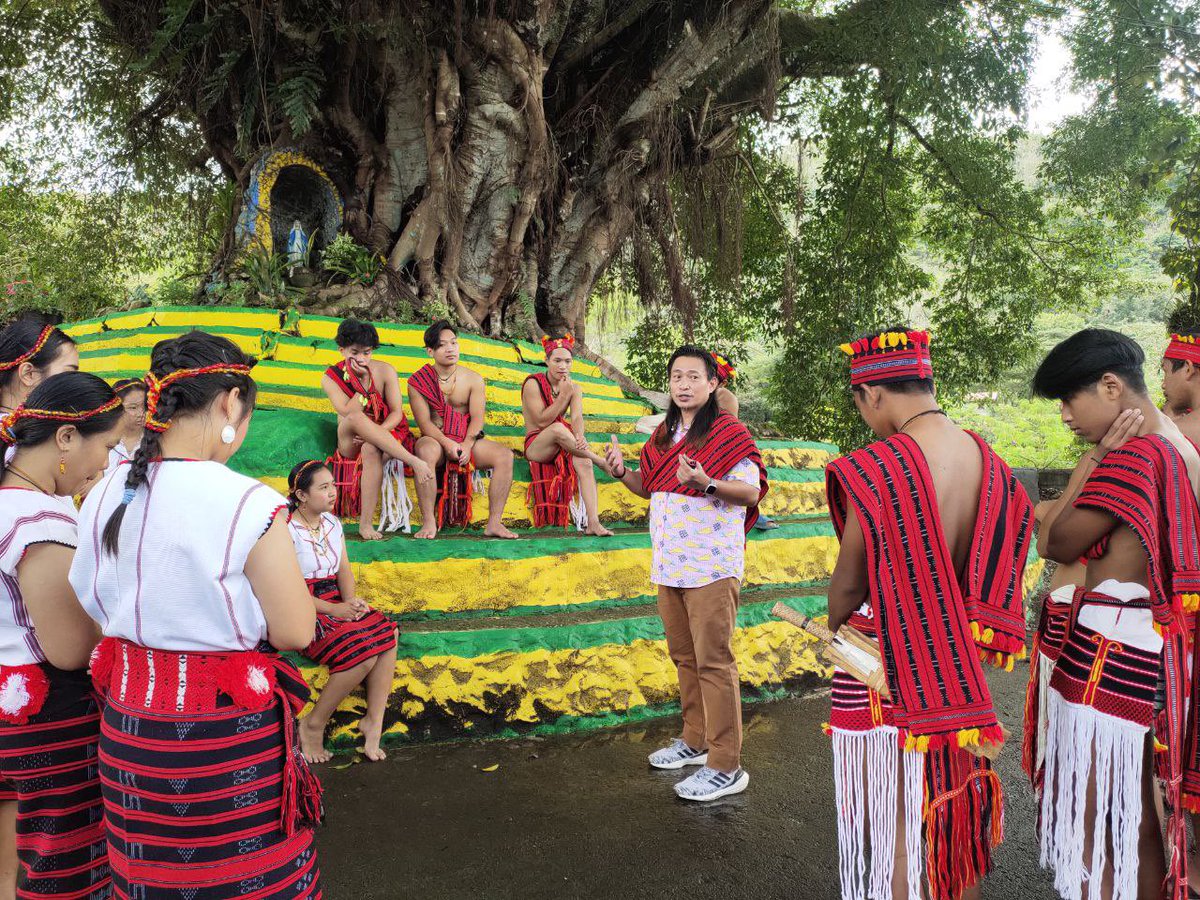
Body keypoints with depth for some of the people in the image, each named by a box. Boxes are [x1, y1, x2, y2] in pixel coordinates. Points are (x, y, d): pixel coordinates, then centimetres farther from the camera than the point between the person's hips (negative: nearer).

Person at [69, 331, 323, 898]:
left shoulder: (103, 499, -1)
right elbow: (295, 632, -15)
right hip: (228, 737, -6)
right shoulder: (248, 505, -22)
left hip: (128, 727, 6)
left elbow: (95, 606, 11)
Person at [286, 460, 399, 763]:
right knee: (362, 651, -27)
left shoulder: (333, 522, 10)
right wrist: (333, 610, -21)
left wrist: (350, 600, -11)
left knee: (387, 635, -19)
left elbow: (344, 570, 10)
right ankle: (313, 724, -9)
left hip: (337, 602, 7)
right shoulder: (287, 530, -12)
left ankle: (374, 721, -10)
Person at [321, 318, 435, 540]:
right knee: (356, 418, -32)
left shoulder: (384, 370, -3)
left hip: (388, 433, 1)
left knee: (371, 450, -34)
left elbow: (397, 412, -8)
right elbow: (349, 413, -18)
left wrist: (373, 435, -23)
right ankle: (415, 462, -41)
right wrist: (361, 381, -21)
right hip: (352, 445, -1)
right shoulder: (330, 378, -4)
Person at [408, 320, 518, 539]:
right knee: (427, 450, -39)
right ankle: (428, 522, -34)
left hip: (467, 441, 3)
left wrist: (467, 445, -21)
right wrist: (448, 444, -25)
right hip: (436, 440, -3)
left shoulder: (474, 379, 7)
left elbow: (477, 418, -3)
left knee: (505, 455, -22)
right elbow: (424, 422, -9)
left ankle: (494, 523, -21)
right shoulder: (417, 381, 0)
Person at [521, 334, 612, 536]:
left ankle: (593, 522, -40)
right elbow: (542, 421, -15)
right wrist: (563, 395, -22)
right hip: (536, 445, -4)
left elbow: (577, 417, -11)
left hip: (562, 444, 4)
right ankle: (601, 461, -26)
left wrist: (579, 436, -33)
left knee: (583, 460, -31)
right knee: (558, 429, -37)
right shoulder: (533, 384, -8)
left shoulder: (575, 388, 7)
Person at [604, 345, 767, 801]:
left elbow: (751, 491, -13)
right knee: (684, 657, 17)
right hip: (669, 563, 8)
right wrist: (622, 473, 3)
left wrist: (706, 484, -29)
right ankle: (695, 740, 32)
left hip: (711, 565, -8)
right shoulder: (664, 435, 14)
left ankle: (725, 767, 3)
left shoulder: (728, 432, -9)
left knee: (713, 662, -5)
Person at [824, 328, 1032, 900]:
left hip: (886, 666, -6)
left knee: (896, 823, 9)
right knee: (954, 800, 25)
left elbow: (847, 585, -11)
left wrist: (837, 630, 9)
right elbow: (983, 567, 6)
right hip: (957, 663, 7)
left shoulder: (875, 470, -22)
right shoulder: (986, 460, -3)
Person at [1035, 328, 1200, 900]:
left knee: (1089, 826, 2)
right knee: (1138, 821, 19)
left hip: (1110, 654, -10)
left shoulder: (1131, 455, -18)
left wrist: (1092, 456, -7)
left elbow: (1058, 544, -10)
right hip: (1152, 654, 10)